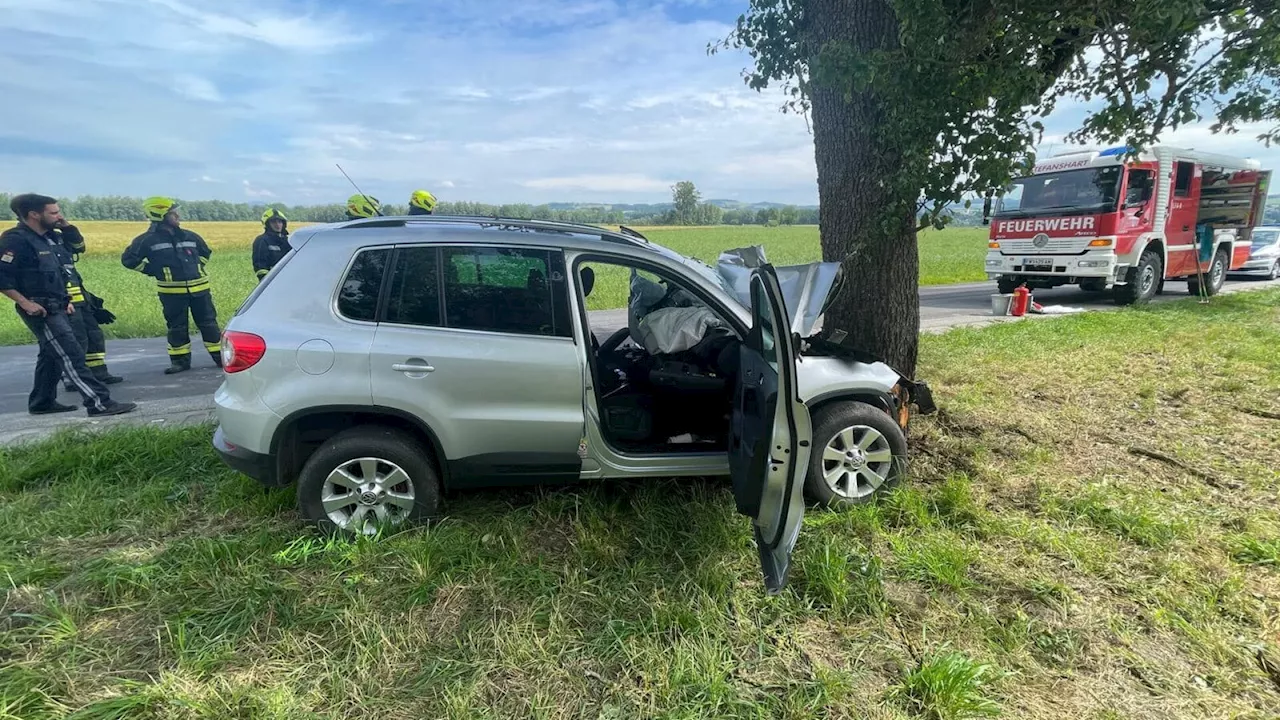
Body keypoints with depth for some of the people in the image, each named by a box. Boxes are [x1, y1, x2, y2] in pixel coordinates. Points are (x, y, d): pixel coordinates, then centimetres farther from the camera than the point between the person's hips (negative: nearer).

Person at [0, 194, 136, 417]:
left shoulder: (47, 238, 12)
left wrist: (64, 300, 17)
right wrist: (25, 303, -22)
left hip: (56, 307, 10)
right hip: (40, 310, -10)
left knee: (52, 355, 18)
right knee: (71, 355, -14)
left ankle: (41, 403, 30)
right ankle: (98, 403, -17)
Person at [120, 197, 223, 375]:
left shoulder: (189, 236, 9)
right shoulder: (148, 240, -3)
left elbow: (205, 252, 27)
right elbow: (128, 259, 4)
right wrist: (153, 270, 1)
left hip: (199, 289, 3)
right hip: (172, 292, -3)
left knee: (208, 323, 5)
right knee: (177, 327, 6)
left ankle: (220, 356, 11)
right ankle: (180, 360, 15)